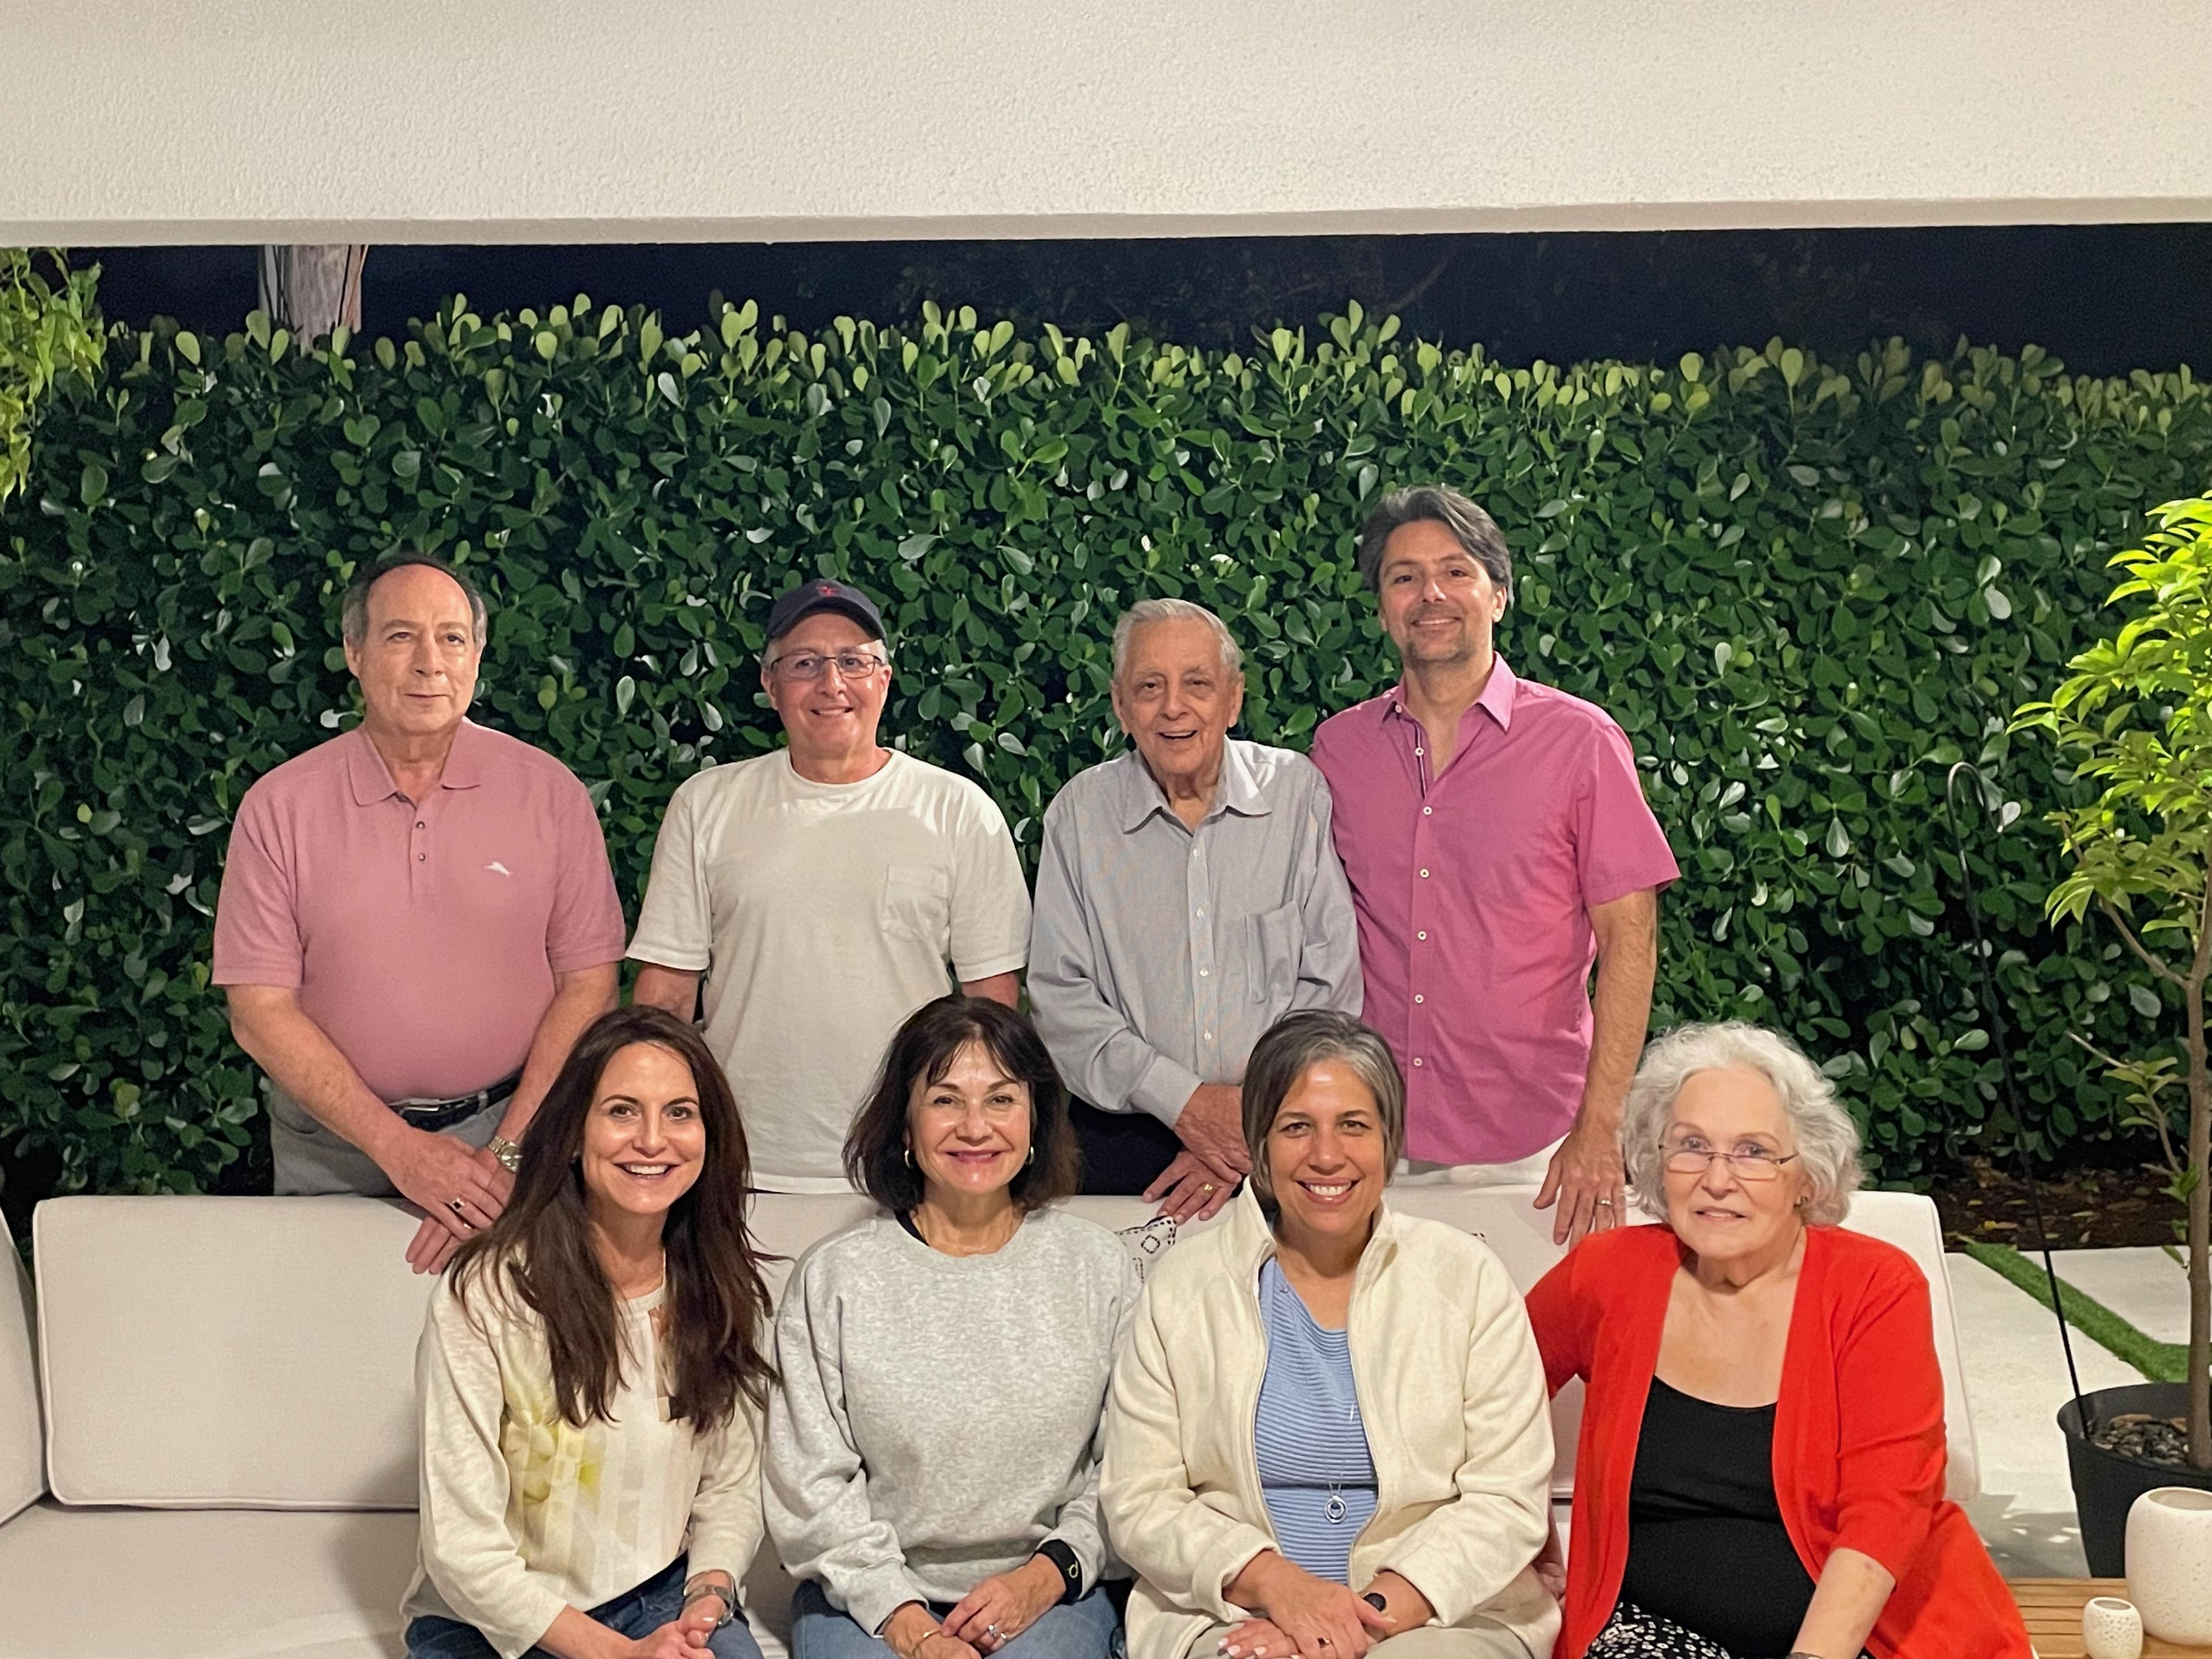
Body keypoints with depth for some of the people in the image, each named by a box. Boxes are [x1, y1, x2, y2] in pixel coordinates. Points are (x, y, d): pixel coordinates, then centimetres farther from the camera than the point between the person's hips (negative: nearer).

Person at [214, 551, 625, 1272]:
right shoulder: (279, 808, -4)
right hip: (334, 1148, 0)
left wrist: (507, 1154, -14)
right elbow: (261, 1012, -6)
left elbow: (588, 984, -4)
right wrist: (399, 1146, -15)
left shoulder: (549, 792, -3)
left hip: (512, 1132, 0)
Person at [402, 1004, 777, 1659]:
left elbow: (731, 1490, 7)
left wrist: (708, 1597, -12)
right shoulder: (484, 1297, -15)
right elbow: (463, 1547, -14)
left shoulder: (725, 1292, 0)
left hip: (660, 1601, 3)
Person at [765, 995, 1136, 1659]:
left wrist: (1048, 1574, -8)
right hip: (868, 1597, 0)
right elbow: (809, 1486, -2)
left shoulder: (1098, 1268, 5)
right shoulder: (834, 1277, 1)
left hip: (1051, 1596, 1)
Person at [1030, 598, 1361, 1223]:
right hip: (1121, 1138, 1)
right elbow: (1059, 996, -1)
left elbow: (1332, 982, -2)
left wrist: (1259, 1116, -11)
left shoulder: (1298, 792, 0)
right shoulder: (1080, 812, 2)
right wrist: (1182, 1100, -12)